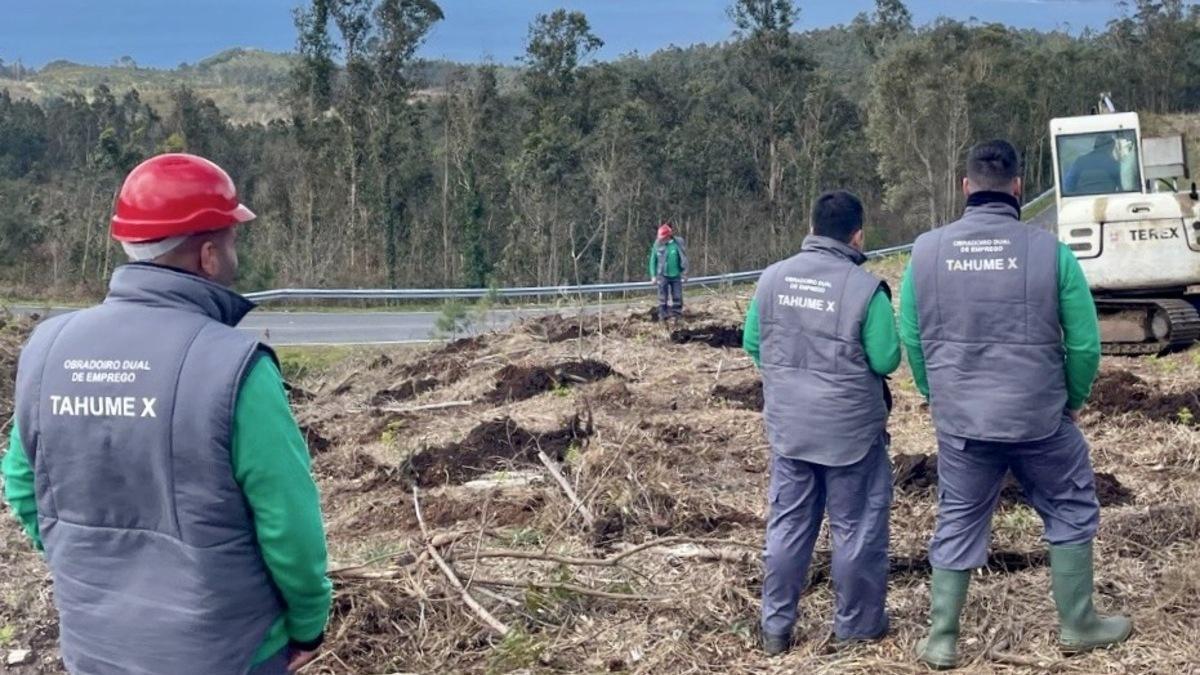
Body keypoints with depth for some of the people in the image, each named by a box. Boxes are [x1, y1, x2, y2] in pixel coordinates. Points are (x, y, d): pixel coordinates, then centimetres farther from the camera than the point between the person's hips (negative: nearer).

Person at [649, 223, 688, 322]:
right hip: (663, 275, 0)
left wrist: (684, 273, 1)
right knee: (663, 298, 1)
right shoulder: (658, 245, -5)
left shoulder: (678, 243, -6)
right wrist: (653, 275, 0)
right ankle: (663, 316, 7)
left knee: (677, 297, 6)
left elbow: (684, 259, 2)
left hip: (676, 276, 0)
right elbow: (653, 260, 3)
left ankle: (676, 315, 16)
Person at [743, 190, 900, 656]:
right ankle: (856, 625, 22)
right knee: (856, 528, 11)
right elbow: (886, 361, -12)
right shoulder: (865, 288, -16)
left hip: (787, 426, 4)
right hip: (850, 429, -4)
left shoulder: (773, 277, -1)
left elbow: (752, 344, 7)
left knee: (787, 525, 13)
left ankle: (775, 627, 20)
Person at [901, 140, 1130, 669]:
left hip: (959, 422, 2)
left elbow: (911, 338, 3)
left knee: (957, 526, 15)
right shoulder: (1050, 251, -11)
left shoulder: (926, 250, -6)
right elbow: (1084, 343, -6)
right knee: (1071, 513, 21)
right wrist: (1072, 401, 12)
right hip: (1040, 419, -2)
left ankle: (941, 639, 21)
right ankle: (1078, 625, 31)